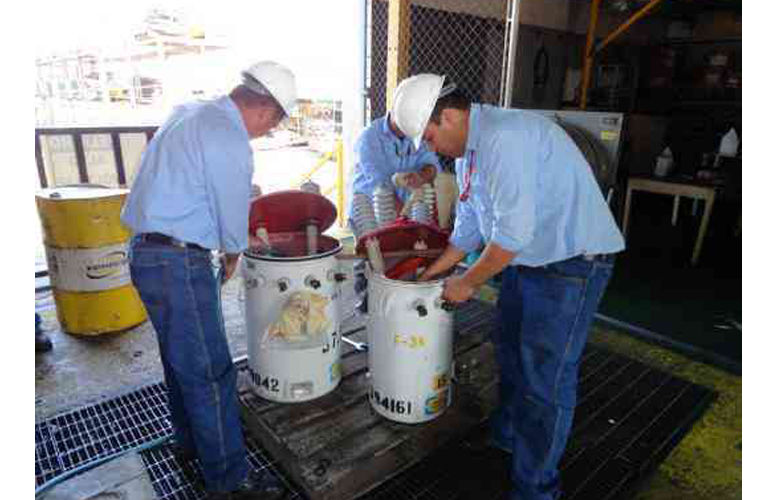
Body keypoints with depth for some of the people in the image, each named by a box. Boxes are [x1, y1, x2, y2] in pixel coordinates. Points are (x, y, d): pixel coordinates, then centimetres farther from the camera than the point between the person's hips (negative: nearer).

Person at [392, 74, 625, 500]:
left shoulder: (504, 137, -25)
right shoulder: (467, 151, 6)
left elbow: (514, 232, -27)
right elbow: (469, 225, 14)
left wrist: (467, 283, -14)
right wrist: (430, 274, 16)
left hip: (573, 259, -10)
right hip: (527, 258, 10)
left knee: (546, 378, -1)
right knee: (508, 346, 21)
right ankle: (506, 437, 45)